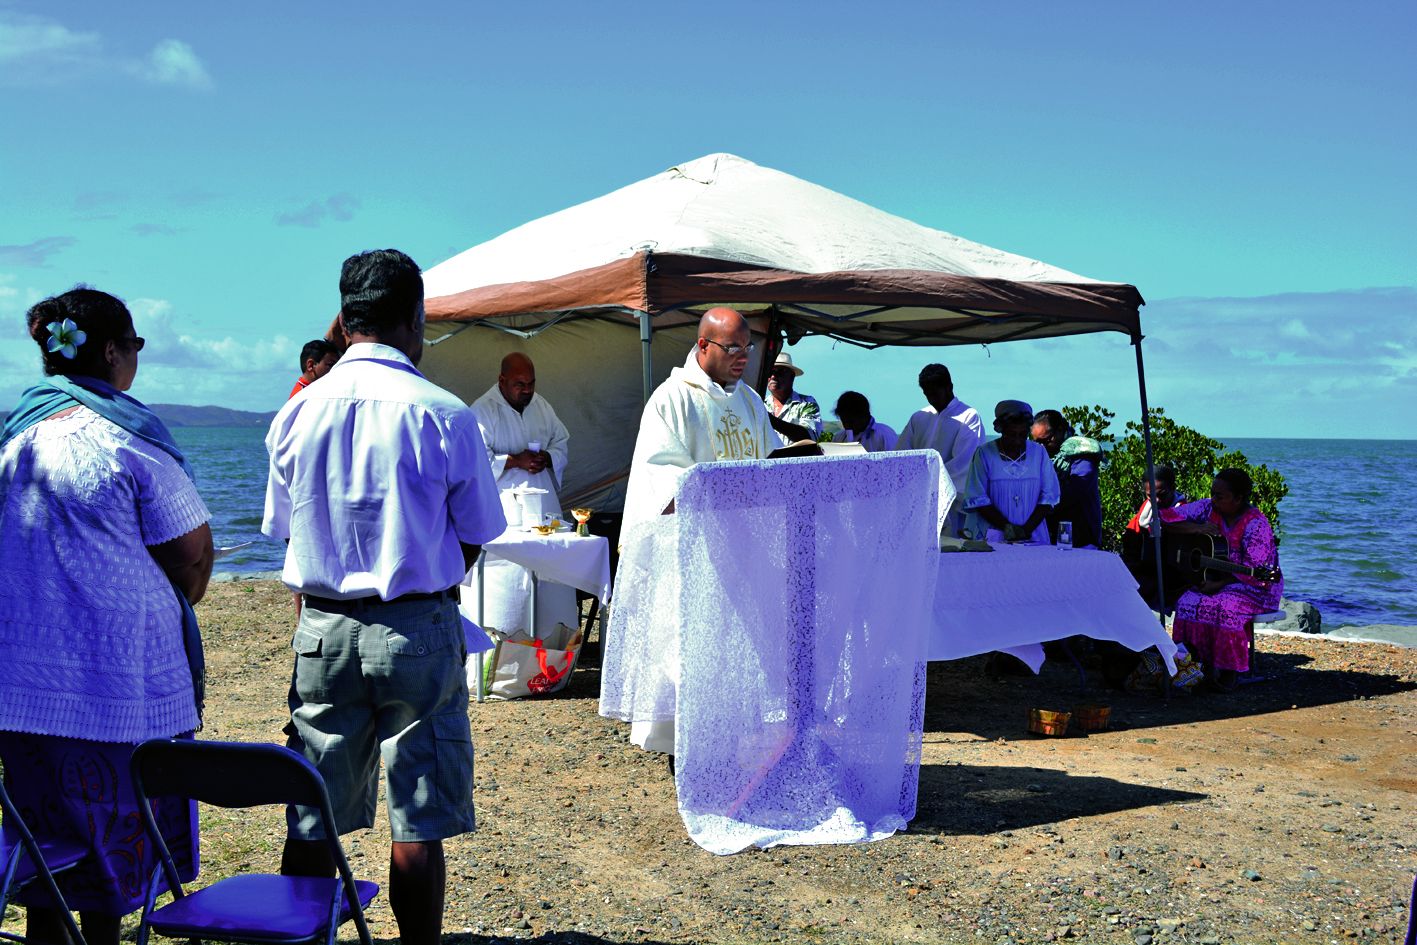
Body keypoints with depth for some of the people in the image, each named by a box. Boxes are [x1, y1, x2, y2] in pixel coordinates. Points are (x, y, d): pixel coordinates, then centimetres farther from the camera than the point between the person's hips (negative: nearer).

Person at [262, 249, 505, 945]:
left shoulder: (297, 413, 1)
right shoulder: (444, 416, -9)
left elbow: (285, 529, 9)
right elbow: (474, 539, 0)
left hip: (322, 629, 4)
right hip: (417, 630, -3)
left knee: (310, 823, 11)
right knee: (418, 825, 4)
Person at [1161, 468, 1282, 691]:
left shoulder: (1256, 524, -17)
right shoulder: (1207, 509, 0)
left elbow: (1254, 572, -20)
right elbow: (1167, 516, 0)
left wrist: (1219, 584, -25)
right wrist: (1197, 528, -15)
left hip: (1256, 588, -5)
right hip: (1211, 580, 6)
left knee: (1225, 607, -36)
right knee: (1188, 603, -25)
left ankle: (1228, 672, -20)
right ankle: (1204, 665, -16)